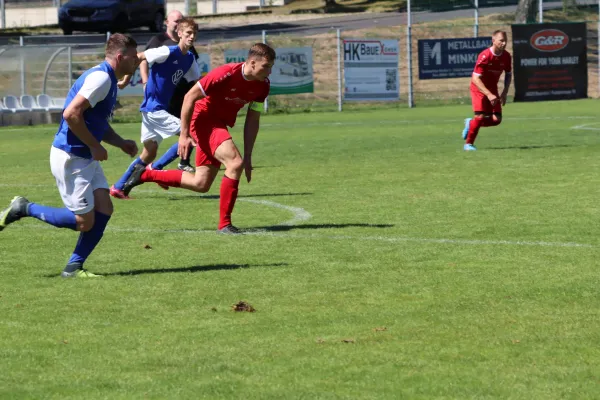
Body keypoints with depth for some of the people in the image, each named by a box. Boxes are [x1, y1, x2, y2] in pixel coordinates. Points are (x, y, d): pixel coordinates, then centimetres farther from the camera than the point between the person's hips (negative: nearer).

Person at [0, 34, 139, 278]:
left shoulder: (108, 79, 13)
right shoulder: (100, 78, -20)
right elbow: (71, 114, -27)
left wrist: (120, 143, 10)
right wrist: (95, 147, -19)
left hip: (87, 158, 10)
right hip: (70, 158, -10)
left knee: (104, 209, 0)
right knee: (84, 221, -6)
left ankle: (74, 267, 7)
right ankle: (24, 209, 7)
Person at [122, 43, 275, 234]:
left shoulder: (262, 85, -6)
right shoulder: (226, 74, -26)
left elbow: (253, 120, 4)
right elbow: (190, 97, -19)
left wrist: (248, 156, 1)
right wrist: (184, 135, -18)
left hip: (221, 124, 8)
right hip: (204, 118, -8)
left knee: (200, 185, 8)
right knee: (235, 162, -25)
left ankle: (145, 175, 23)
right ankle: (224, 223, -17)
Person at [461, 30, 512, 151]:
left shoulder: (506, 56, -7)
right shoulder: (485, 56, -25)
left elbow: (508, 74, 10)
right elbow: (475, 79, -28)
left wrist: (505, 93, -3)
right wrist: (488, 94, -35)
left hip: (492, 89, 6)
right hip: (479, 88, -6)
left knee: (497, 119, -5)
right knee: (480, 116, -20)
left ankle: (471, 123, 21)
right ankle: (468, 144, 0)